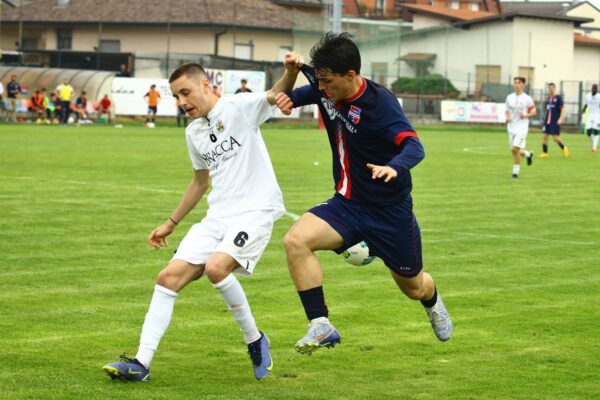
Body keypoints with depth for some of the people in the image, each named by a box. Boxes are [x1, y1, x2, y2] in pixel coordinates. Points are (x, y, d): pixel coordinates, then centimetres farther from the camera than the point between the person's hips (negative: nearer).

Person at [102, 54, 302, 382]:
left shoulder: (239, 107, -5)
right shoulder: (193, 133, 16)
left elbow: (276, 94, -19)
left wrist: (290, 72, -42)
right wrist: (170, 224, 30)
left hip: (256, 210, -7)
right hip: (218, 216, 7)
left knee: (216, 267, -29)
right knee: (169, 277, -4)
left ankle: (255, 341, -7)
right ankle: (141, 364, -1)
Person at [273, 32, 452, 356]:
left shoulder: (379, 102, -24)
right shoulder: (326, 89, -6)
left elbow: (414, 146, -36)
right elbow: (311, 91, 21)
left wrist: (393, 167, -58)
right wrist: (292, 97, -3)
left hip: (390, 209, -5)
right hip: (346, 204, 5)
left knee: (413, 287, 14)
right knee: (296, 240, -24)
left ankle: (432, 301, 54)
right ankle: (321, 327, -20)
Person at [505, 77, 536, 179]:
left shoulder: (527, 99, -5)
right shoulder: (509, 97, 7)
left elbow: (533, 112, 0)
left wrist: (526, 115, -20)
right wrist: (507, 117, -5)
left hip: (522, 127, -5)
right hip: (511, 127, 5)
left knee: (515, 149, -16)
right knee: (515, 150, 9)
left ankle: (515, 171, -5)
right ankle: (528, 154, 40)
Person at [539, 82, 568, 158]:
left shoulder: (558, 98, -6)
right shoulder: (548, 99, 13)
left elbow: (562, 109, -9)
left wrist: (561, 119, -18)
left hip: (555, 121, -6)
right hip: (547, 120, 6)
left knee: (555, 137, -7)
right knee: (545, 136, -1)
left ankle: (564, 148, 17)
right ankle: (545, 153, 4)